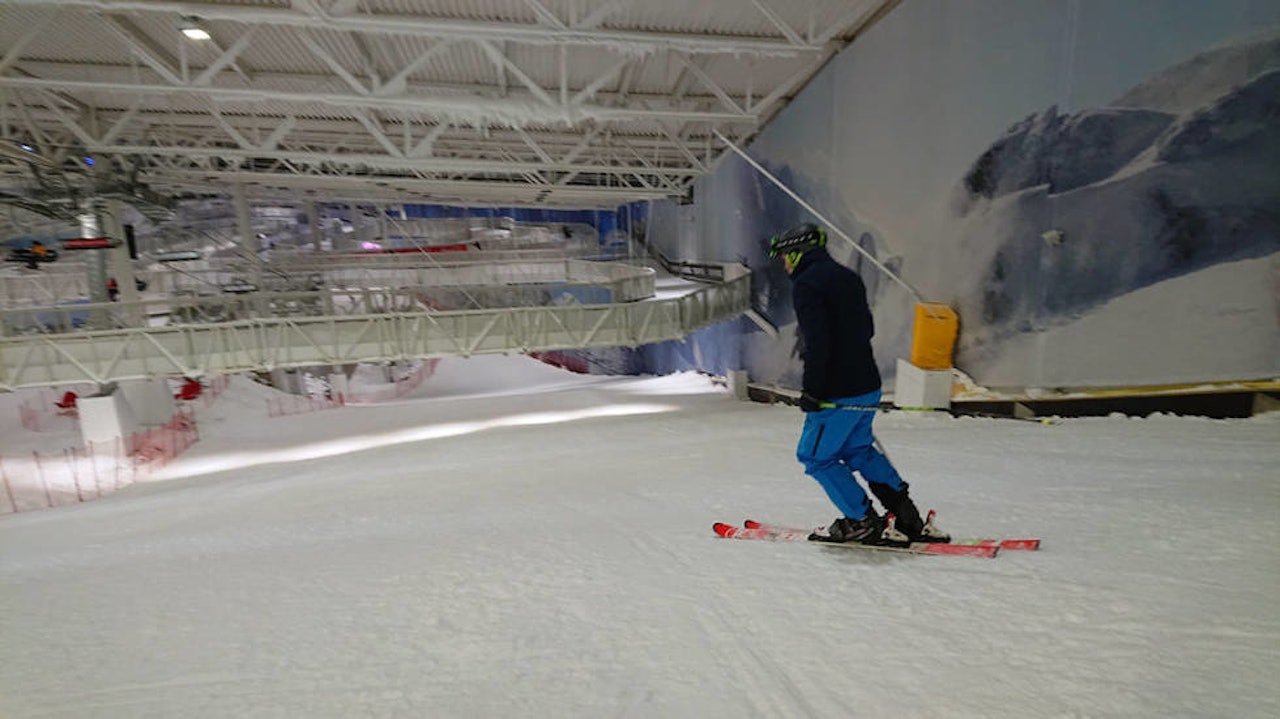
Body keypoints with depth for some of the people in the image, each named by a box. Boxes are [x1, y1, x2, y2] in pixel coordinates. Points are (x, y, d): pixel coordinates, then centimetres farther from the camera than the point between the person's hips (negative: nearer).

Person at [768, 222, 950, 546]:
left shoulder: (806, 284, -13)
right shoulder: (848, 277, 14)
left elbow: (817, 342, -21)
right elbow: (866, 329, 19)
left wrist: (811, 389, -16)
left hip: (837, 392, -9)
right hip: (868, 386, 9)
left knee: (816, 456, 6)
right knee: (858, 449, 23)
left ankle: (864, 522, 12)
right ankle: (907, 516, 25)